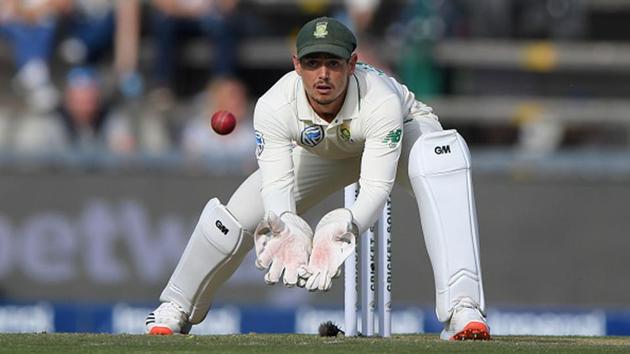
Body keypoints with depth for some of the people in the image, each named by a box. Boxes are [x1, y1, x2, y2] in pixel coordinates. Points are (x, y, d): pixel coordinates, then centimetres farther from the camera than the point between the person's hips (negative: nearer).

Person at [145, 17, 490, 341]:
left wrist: (341, 228, -64)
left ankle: (462, 309, -46)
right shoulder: (274, 106, -34)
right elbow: (276, 182, -37)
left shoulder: (382, 100, -42)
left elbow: (377, 185, -45)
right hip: (321, 152, 3)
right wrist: (287, 228, -60)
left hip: (403, 131, -3)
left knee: (442, 162, -39)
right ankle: (176, 309, 22)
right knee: (236, 215, -7)